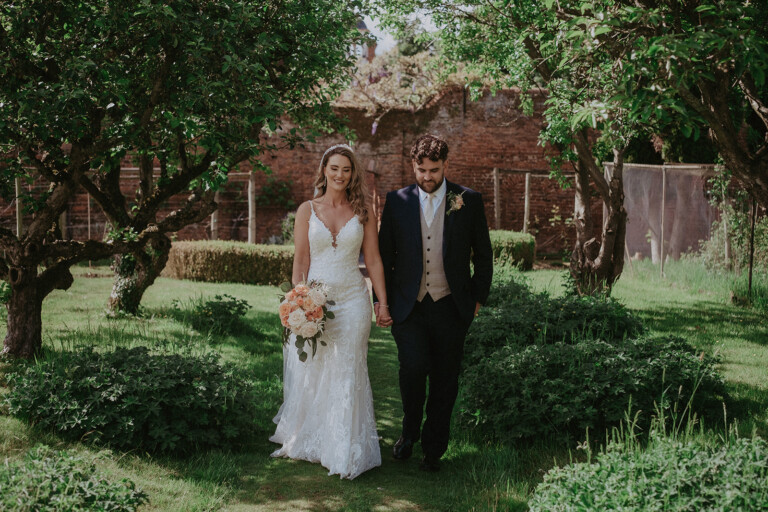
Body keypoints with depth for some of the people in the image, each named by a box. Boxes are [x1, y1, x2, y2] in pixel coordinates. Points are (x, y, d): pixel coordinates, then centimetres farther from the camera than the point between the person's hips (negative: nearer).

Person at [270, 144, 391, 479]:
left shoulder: (363, 213, 5)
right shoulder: (307, 210, 3)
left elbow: (373, 260, 6)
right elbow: (301, 260, 1)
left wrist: (383, 303, 2)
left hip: (352, 301, 0)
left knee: (347, 374, 3)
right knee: (310, 373, 7)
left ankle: (344, 454, 11)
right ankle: (306, 442, 25)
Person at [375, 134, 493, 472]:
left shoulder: (468, 201, 1)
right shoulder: (397, 202, 4)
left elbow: (483, 254, 8)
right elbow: (384, 254, 10)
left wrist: (479, 297, 6)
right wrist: (381, 298, 6)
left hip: (451, 306, 0)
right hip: (408, 305, 0)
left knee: (445, 379, 6)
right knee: (413, 367, -16)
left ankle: (433, 448, 23)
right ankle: (410, 432, 11)